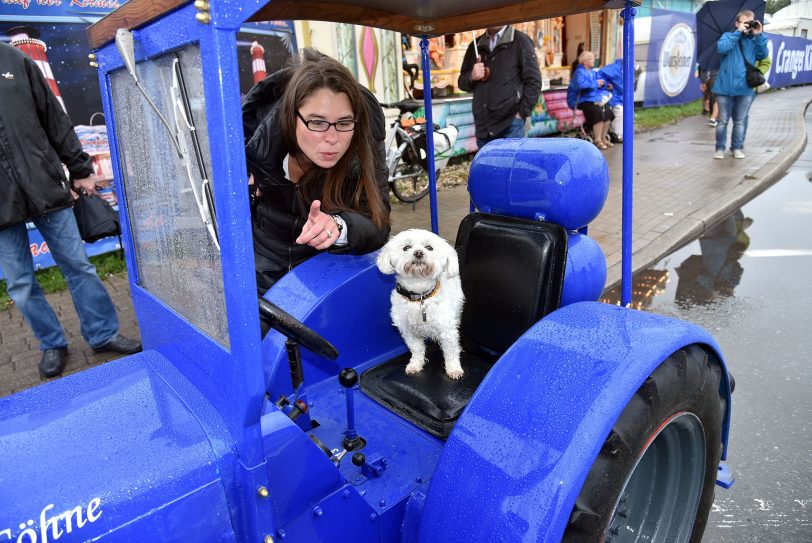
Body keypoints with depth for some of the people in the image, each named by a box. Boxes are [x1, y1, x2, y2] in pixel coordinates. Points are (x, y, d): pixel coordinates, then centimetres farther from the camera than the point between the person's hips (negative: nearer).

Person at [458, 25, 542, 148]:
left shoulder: (520, 41, 3)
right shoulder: (475, 45, 15)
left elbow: (533, 82, -1)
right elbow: (461, 82, 20)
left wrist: (521, 114, -8)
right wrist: (472, 77, -3)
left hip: (510, 126, -4)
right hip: (482, 128, 4)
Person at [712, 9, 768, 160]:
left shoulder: (754, 41, 11)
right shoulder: (728, 36, 4)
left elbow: (763, 55, -3)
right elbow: (721, 48, -16)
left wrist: (759, 35, -8)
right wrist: (738, 32, -15)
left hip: (745, 88, 3)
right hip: (725, 87, -3)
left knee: (740, 121, 8)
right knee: (723, 120, 2)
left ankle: (737, 148, 16)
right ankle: (720, 148, 9)